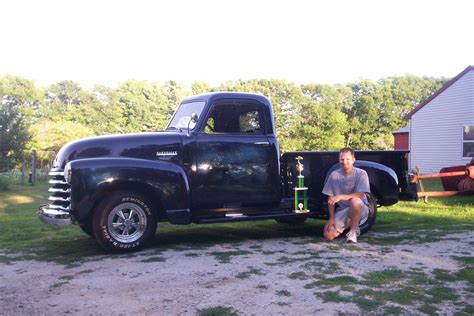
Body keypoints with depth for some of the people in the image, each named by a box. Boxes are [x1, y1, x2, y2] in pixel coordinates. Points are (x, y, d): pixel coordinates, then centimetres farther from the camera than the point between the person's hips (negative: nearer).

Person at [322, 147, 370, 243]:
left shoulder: (361, 173, -10)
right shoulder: (334, 175, -1)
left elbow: (360, 195, -21)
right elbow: (330, 198, 1)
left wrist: (341, 197, -32)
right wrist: (331, 218, -8)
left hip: (360, 209, -3)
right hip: (342, 211, 3)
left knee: (355, 201, -40)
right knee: (328, 235, -16)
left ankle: (353, 231, -13)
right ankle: (347, 225, 17)